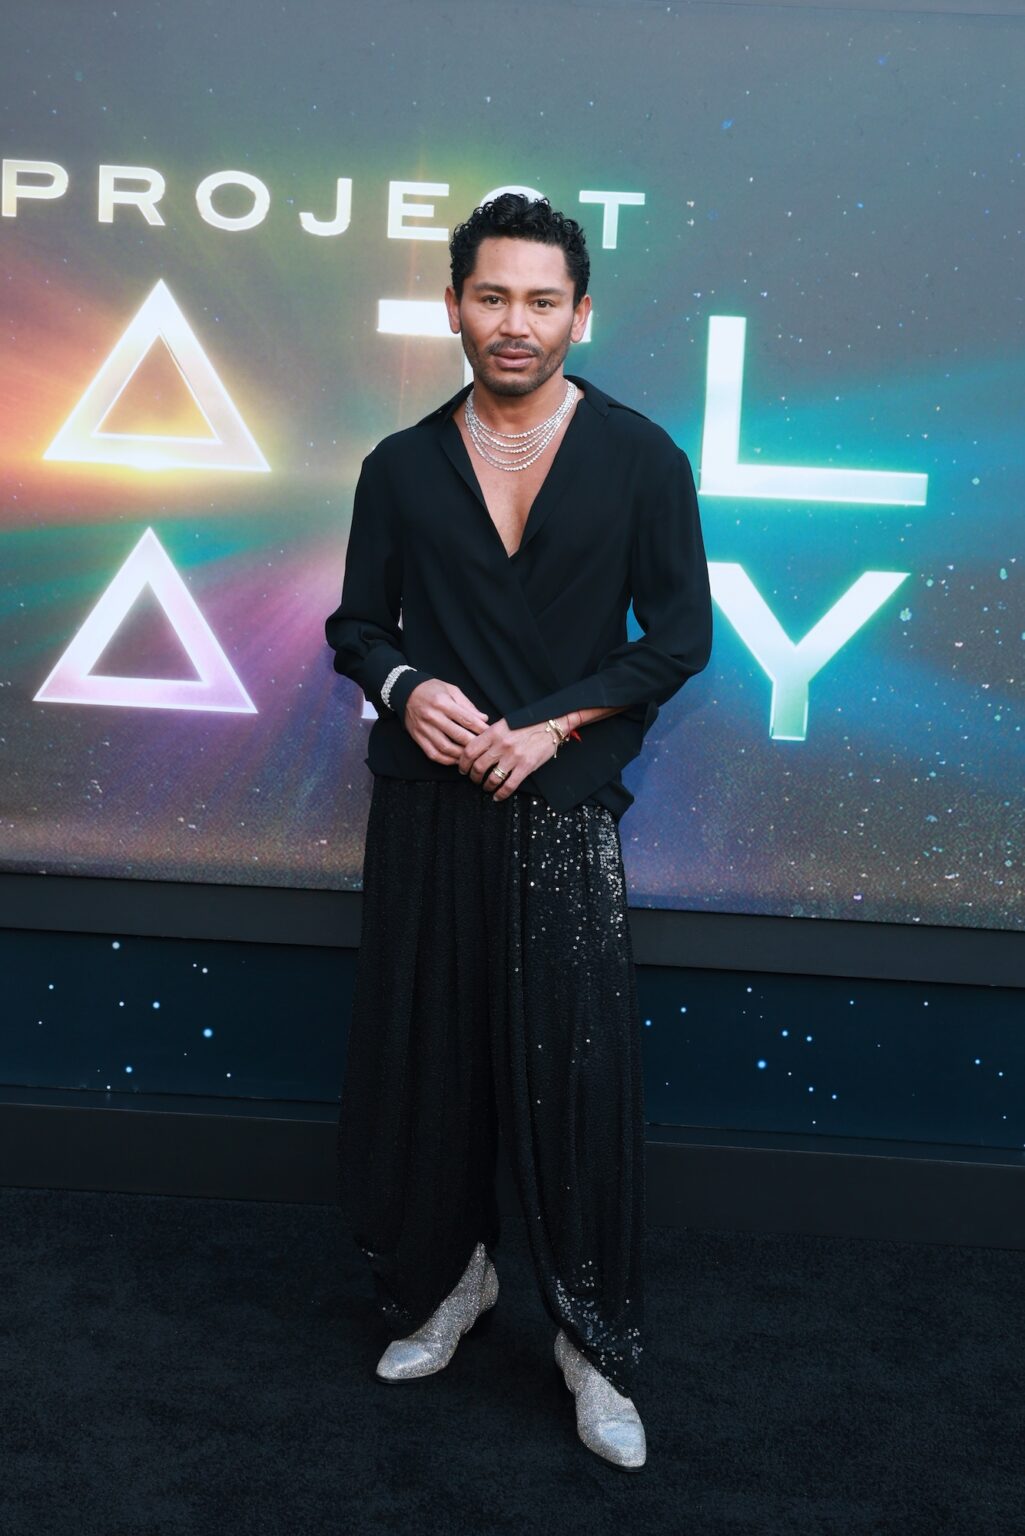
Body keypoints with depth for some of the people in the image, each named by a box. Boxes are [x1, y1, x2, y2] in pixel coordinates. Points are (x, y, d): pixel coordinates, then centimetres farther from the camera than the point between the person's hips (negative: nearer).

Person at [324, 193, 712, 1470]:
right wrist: (404, 687, -10)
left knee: (579, 1074, -1)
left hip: (563, 809, -2)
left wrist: (552, 724, -12)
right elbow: (356, 623, 13)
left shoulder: (639, 457, 1)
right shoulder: (402, 467, 8)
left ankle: (594, 1341, 17)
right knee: (423, 1059, 10)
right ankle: (449, 1279, 33)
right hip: (424, 805, 3)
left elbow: (681, 634, -1)